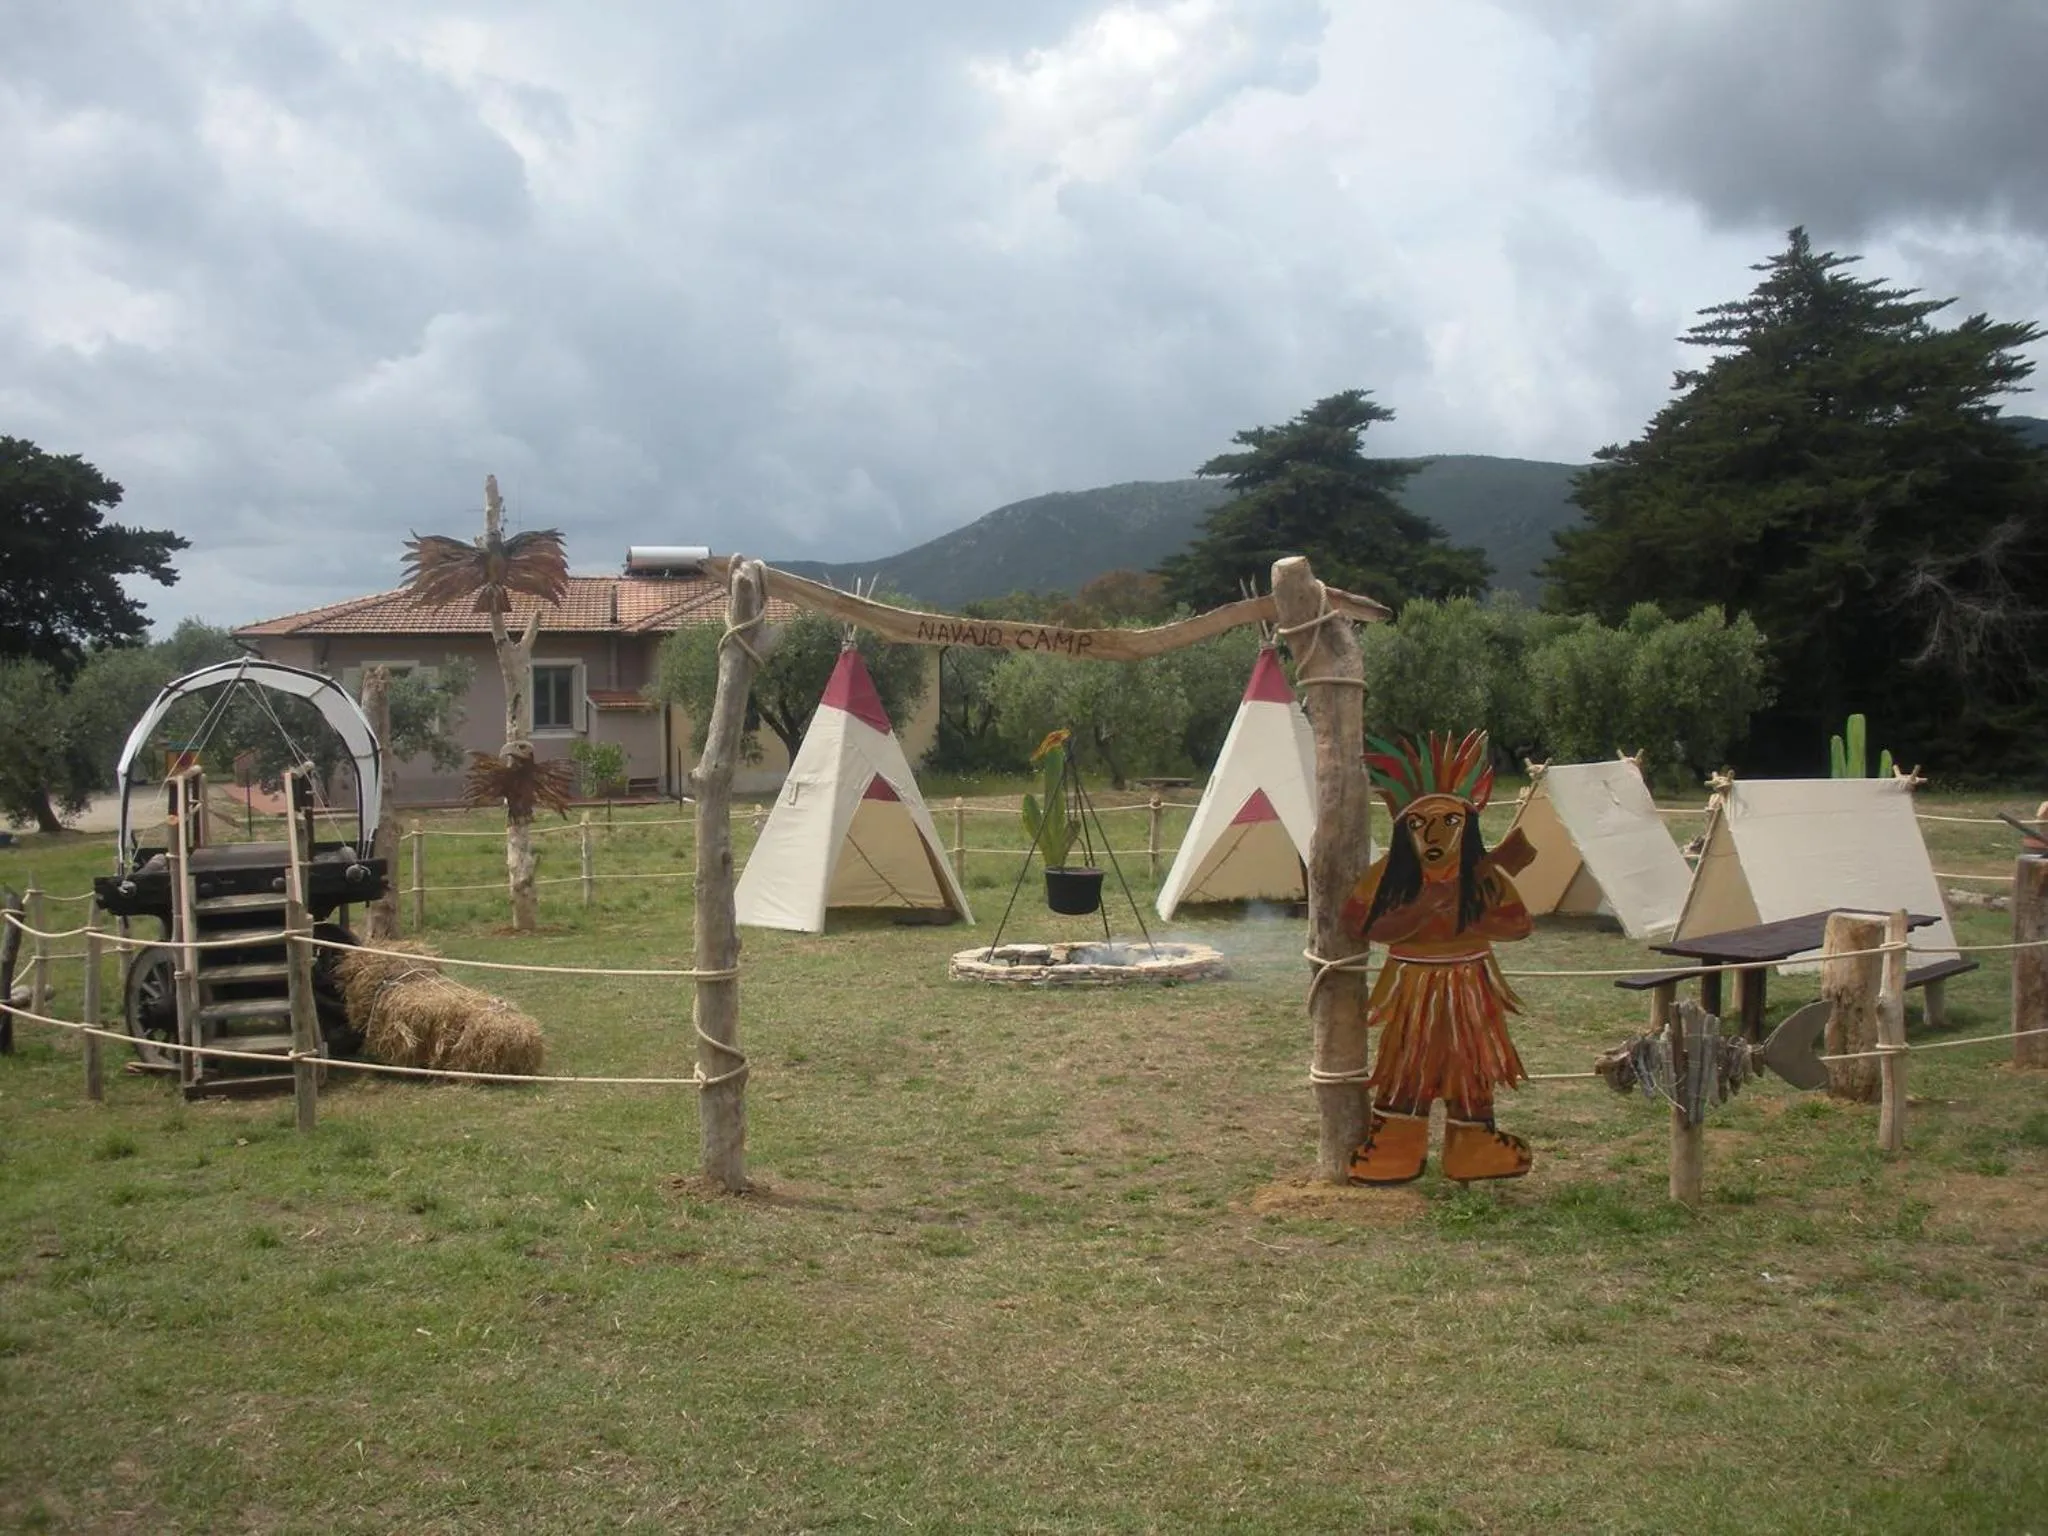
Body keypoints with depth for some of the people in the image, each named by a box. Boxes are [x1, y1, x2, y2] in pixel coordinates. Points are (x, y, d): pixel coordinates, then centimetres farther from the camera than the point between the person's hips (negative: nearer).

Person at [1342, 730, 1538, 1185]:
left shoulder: (1484, 876, -6)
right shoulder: (1388, 875, -10)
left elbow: (1519, 923, -10)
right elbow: (1364, 926, -17)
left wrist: (1466, 922, -24)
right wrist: (1424, 908, -25)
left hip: (1469, 987, 2)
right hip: (1412, 988, -1)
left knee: (1469, 1063, 10)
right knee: (1406, 1064, 4)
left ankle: (1473, 1147, 25)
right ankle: (1393, 1151, 15)